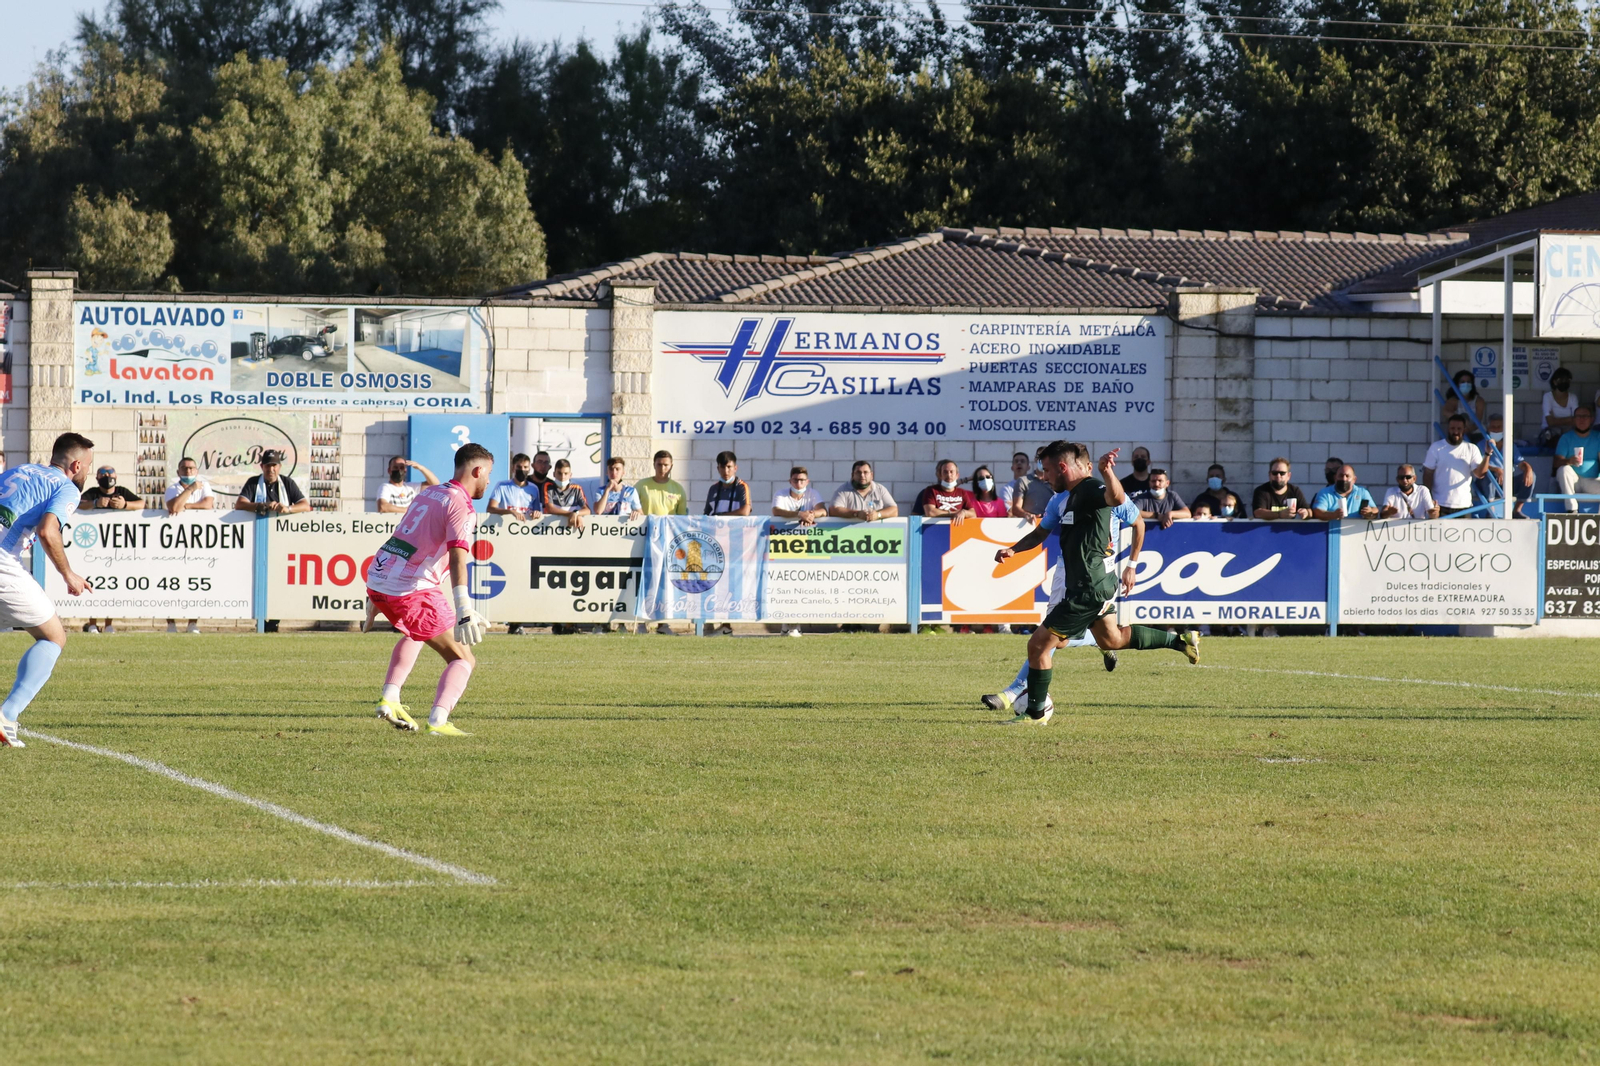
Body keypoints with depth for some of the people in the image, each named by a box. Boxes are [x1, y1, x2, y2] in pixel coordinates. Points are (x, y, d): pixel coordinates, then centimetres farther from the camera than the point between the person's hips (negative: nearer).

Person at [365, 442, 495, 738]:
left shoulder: (428, 493, 18)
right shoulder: (460, 506, -9)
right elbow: (457, 558, -24)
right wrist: (464, 610, -32)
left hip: (377, 580, 8)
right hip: (411, 589, -8)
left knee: (414, 634, 37)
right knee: (463, 659, -1)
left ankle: (389, 699, 25)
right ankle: (437, 722, -20)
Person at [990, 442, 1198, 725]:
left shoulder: (1090, 490, -18)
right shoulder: (1067, 498, 13)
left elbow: (1116, 498, -41)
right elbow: (1040, 533, 23)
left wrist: (1106, 471, -59)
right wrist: (1012, 550, 7)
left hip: (1088, 590, -11)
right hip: (1100, 584, 11)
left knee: (1039, 644, -5)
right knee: (1111, 640, 26)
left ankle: (1036, 712, 6)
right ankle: (1180, 640, 29)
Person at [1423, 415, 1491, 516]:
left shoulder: (1472, 449, 7)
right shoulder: (1436, 448, 4)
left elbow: (1479, 473, -2)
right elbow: (1428, 474, 4)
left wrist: (1487, 454, -15)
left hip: (1464, 506, 1)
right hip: (1441, 506, -1)